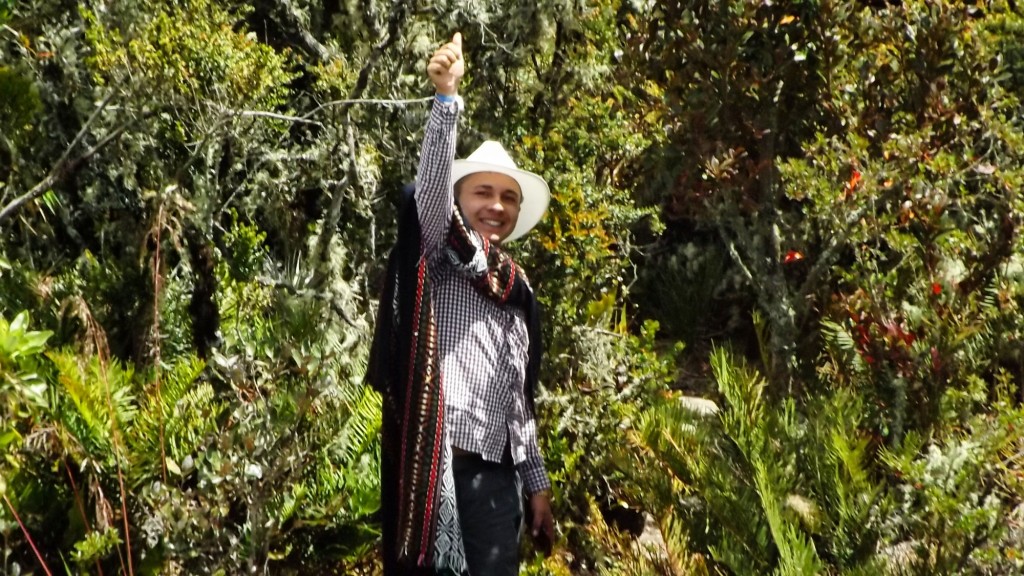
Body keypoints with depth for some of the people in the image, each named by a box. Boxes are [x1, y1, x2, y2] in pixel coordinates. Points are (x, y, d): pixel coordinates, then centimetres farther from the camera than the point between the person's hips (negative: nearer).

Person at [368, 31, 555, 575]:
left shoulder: (518, 293, 19)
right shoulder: (436, 258, 3)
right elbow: (430, 183, -17)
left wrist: (537, 483, 21)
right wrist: (446, 97, -27)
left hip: (497, 477, 6)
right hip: (439, 469, -6)